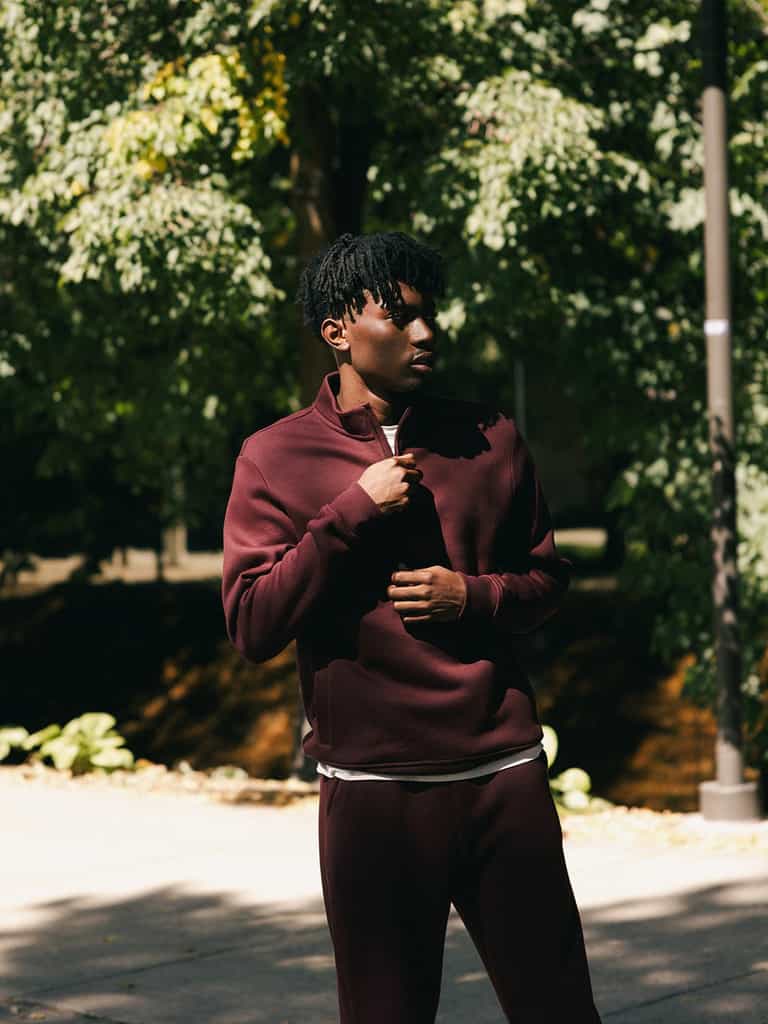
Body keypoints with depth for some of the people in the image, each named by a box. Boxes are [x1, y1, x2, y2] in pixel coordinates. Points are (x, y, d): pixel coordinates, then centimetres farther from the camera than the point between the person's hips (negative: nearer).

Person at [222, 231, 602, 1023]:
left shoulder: (489, 438, 7)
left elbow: (546, 577, 15)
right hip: (372, 788, -2)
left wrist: (473, 597, -6)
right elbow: (252, 625, -8)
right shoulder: (276, 459, -1)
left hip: (505, 774, 2)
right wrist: (352, 512, -14)